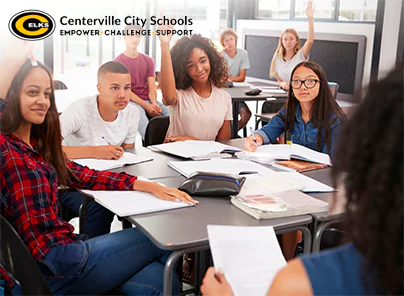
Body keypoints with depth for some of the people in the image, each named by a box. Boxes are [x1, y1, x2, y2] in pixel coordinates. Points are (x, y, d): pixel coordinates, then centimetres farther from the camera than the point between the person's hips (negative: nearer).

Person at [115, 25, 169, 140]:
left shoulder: (148, 60, 16)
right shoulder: (118, 61, 3)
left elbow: (152, 87, 9)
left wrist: (154, 103, -15)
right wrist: (146, 106, -18)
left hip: (148, 100, 4)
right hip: (130, 101, -4)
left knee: (169, 113, -27)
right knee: (140, 115, -39)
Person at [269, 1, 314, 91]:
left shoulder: (300, 55, 0)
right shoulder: (277, 58, 10)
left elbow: (310, 40, -19)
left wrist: (310, 19, -27)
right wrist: (282, 84, -10)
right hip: (285, 93, 3)